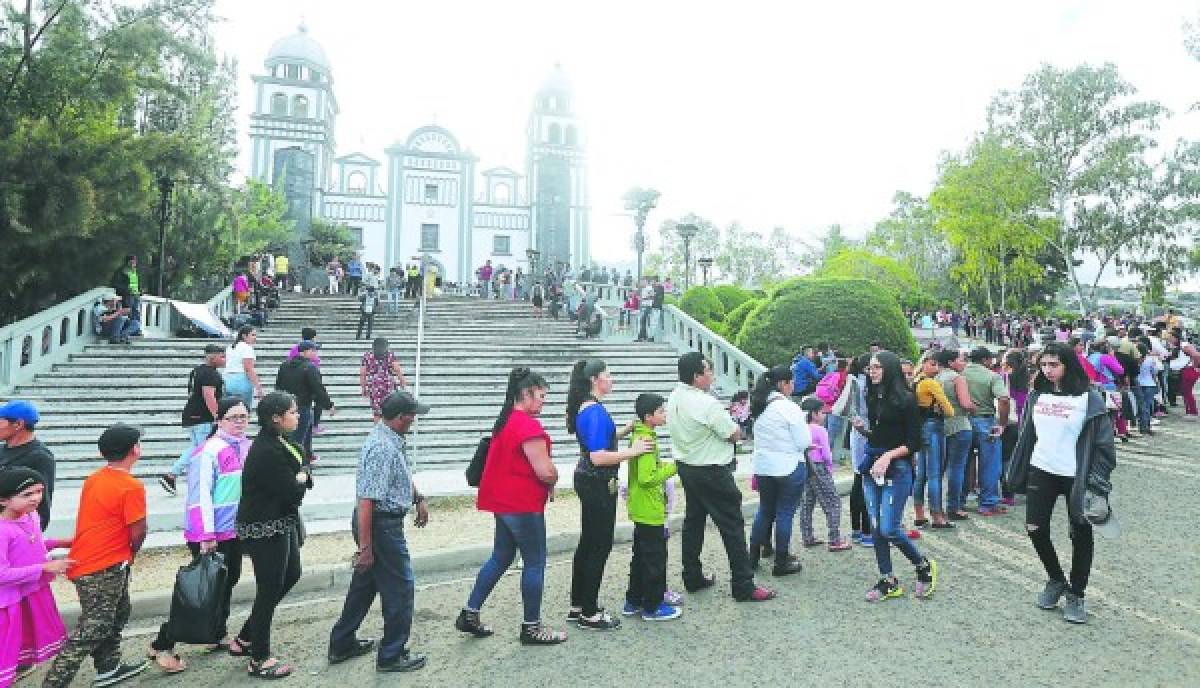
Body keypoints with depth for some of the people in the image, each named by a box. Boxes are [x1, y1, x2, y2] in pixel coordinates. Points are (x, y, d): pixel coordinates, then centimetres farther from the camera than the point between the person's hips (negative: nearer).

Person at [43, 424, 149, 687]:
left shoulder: (93, 479, 6)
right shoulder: (132, 487, -21)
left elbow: (98, 520, 12)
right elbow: (138, 532, -17)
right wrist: (130, 554, 4)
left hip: (83, 561, 9)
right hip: (105, 567, -9)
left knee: (117, 614, 22)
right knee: (91, 631, 0)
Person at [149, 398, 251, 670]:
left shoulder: (247, 447, 5)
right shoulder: (210, 451, -18)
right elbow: (201, 494, -20)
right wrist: (206, 536, -21)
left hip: (236, 530, 8)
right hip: (213, 535, -8)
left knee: (228, 582, 19)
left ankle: (219, 634, 37)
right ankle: (162, 645, 14)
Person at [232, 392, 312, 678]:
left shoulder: (281, 442, 6)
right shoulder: (268, 452, -25)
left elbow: (303, 464, 6)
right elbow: (294, 492, -24)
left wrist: (300, 475, -15)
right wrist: (302, 475, -5)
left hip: (282, 523, 10)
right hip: (265, 529, -10)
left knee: (291, 575, 20)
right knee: (270, 590, 4)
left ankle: (244, 639, 34)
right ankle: (259, 660, 22)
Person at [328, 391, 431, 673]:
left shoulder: (394, 440, 5)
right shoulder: (382, 448, -26)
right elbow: (366, 500, -27)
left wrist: (418, 498, 17)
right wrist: (365, 547, -25)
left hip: (382, 521, 10)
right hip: (381, 525, -10)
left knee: (365, 583, 21)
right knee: (399, 588, 3)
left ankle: (342, 644, 36)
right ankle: (392, 655, 17)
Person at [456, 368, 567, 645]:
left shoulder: (505, 420, 10)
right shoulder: (529, 426, -20)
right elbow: (546, 472, -23)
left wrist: (547, 479, 9)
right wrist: (553, 479, 0)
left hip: (503, 502, 9)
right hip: (524, 506, -9)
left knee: (500, 558, 20)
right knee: (534, 563, 4)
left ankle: (469, 613, 26)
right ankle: (531, 628, 16)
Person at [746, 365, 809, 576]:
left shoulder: (759, 407, 4)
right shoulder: (789, 408, -17)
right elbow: (804, 442, -13)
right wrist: (804, 426, 5)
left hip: (763, 467, 6)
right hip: (789, 468, -6)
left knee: (765, 511, 18)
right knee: (785, 513, 5)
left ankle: (753, 557, 26)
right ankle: (782, 562, 16)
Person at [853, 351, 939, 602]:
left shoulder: (905, 399, -8)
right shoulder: (873, 398, 11)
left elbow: (914, 443, -8)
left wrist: (888, 455, -19)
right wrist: (863, 429, 0)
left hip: (897, 469, -6)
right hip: (872, 467, 6)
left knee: (889, 529, -7)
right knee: (876, 528, 7)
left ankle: (924, 566, 19)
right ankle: (887, 582, 18)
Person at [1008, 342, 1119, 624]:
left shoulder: (1089, 399, -9)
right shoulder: (1037, 396, 4)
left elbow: (1103, 443, -8)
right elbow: (1025, 436, 11)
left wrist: (1098, 483, -12)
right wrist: (1017, 472, 11)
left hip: (1076, 476, -4)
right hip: (1041, 472, 4)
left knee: (1081, 534, 7)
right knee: (1035, 528, 3)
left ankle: (1076, 595, 24)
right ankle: (1056, 580, 28)